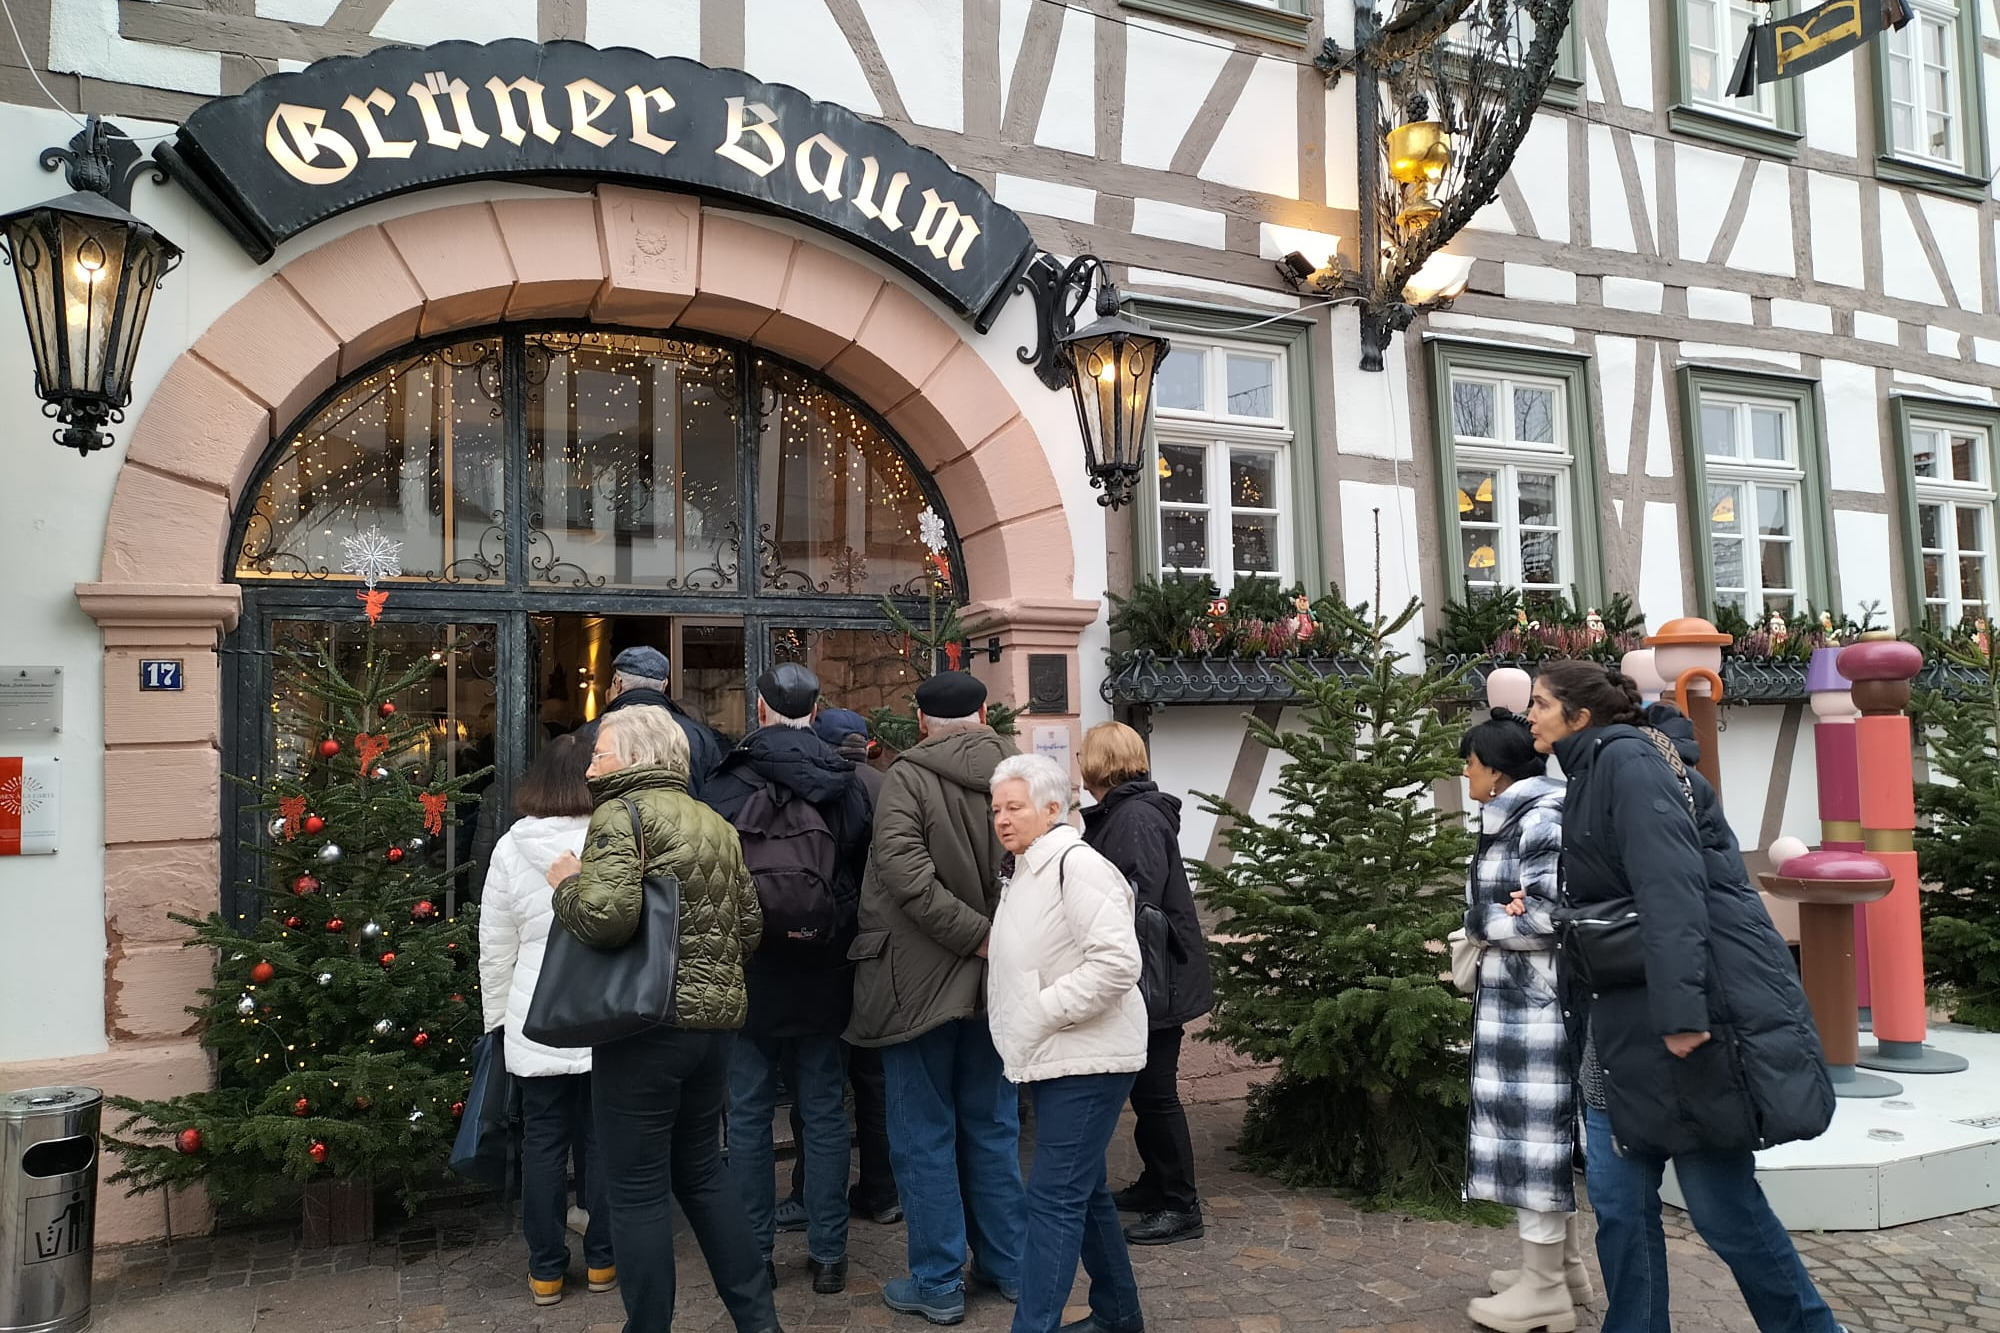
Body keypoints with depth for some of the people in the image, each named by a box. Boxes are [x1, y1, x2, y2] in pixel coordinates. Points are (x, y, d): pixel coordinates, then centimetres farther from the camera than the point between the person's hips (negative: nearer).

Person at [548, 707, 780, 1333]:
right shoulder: (717, 824, 14)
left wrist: (568, 883, -5)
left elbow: (607, 914, -24)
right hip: (717, 1019, 8)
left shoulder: (622, 813, -9)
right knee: (702, 1171, 20)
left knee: (637, 1191, 5)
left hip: (647, 1022, -8)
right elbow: (749, 926, 16)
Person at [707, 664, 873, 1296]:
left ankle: (753, 1253, 18)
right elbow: (866, 877, 1)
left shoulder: (726, 786, -7)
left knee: (748, 1115, 10)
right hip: (823, 976, 2)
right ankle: (828, 1255, 16)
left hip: (747, 975, -1)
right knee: (824, 1114, 9)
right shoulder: (846, 783, -3)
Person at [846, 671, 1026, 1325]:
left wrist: (978, 938, -21)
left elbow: (906, 871, -25)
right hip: (999, 981, 5)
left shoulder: (908, 777, -12)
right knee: (993, 1129, 18)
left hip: (920, 981, -5)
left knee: (924, 1137, 7)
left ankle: (937, 1283, 16)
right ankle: (1005, 1264, 28)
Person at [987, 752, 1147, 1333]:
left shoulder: (1077, 865, -16)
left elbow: (1117, 962, -25)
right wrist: (1023, 1028, 12)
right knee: (1084, 1190, 18)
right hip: (1052, 1058, 10)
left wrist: (1042, 1013, -20)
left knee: (1054, 1197, -8)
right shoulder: (1024, 873, 14)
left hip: (1086, 1059, -10)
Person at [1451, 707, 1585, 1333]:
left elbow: (1545, 916, -22)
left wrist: (1486, 924, -7)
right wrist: (1498, 921, -7)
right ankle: (1563, 1265, 28)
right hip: (1513, 994, 10)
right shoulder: (1510, 820, 14)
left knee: (1534, 1125, -3)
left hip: (1536, 997, -10)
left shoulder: (1542, 820, -16)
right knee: (1541, 1128, 16)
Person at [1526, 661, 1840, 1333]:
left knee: (1720, 1200, 1)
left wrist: (1680, 1012, -27)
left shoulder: (1626, 759, -10)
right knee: (1618, 1200, 6)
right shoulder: (1587, 775, 18)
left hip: (1690, 1007, -9)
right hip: (1618, 1018, 9)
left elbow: (1671, 887, -21)